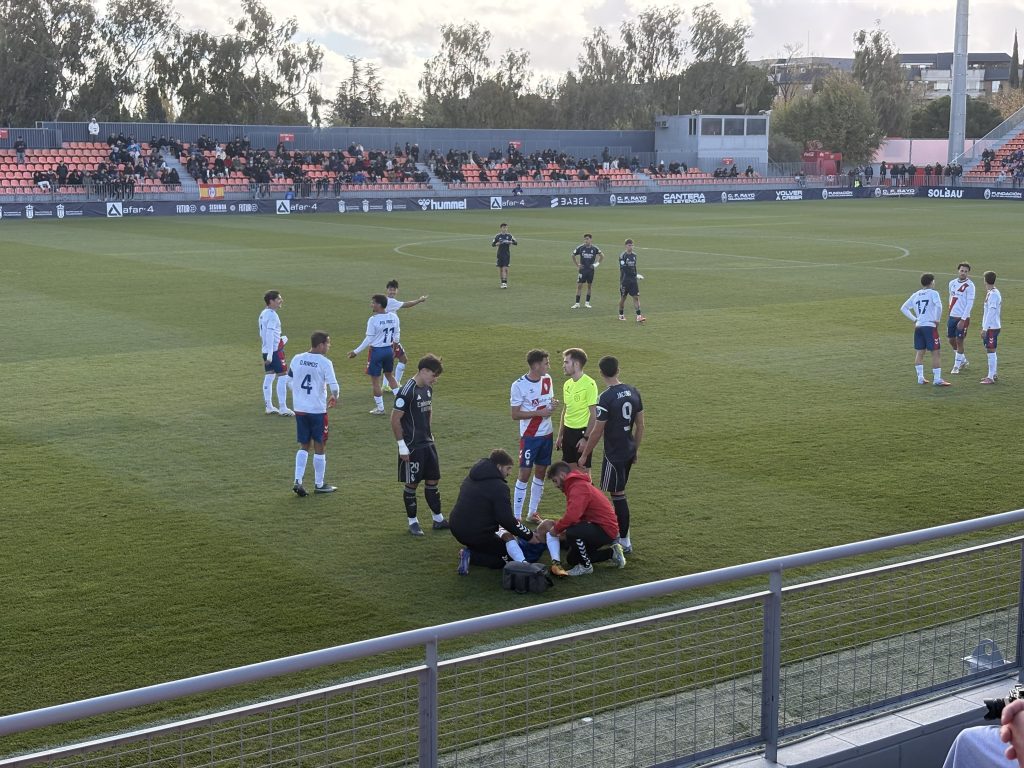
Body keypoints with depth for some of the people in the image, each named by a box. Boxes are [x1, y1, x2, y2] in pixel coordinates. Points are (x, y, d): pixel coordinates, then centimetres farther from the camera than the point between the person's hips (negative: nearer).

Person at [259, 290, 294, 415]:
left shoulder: (263, 314, 12)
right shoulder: (272, 315, -16)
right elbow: (270, 334, -22)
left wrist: (280, 339, 20)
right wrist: (270, 355, -24)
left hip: (266, 350, 9)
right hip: (275, 350, -9)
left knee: (269, 377, 12)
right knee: (283, 377, -4)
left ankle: (268, 407, 16)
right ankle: (283, 408, -3)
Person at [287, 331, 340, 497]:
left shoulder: (297, 359, 2)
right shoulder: (325, 363, -13)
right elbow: (334, 387, -18)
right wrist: (334, 398, 4)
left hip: (299, 409, 5)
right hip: (318, 410, -5)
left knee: (304, 446, 16)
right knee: (320, 447, 9)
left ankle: (298, 481, 3)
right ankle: (319, 484, 17)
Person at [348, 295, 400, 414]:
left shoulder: (373, 320, -18)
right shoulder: (394, 317, -1)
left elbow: (369, 340, -16)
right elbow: (397, 334, 8)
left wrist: (356, 352, -9)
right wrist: (395, 345, 27)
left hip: (376, 351, -6)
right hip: (389, 349, 6)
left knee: (375, 380, 7)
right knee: (390, 375, 26)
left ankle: (380, 408, 13)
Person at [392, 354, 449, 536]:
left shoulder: (428, 389, 7)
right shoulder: (407, 391, -18)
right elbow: (395, 420, -17)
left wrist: (429, 435, 15)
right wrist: (402, 446, -16)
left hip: (427, 443, 8)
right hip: (412, 446, -8)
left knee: (433, 481, 13)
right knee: (412, 484, 3)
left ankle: (438, 519, 23)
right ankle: (412, 522, 15)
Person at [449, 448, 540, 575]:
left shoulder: (471, 477, 10)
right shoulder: (499, 486, -17)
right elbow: (506, 520, -20)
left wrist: (511, 521, 19)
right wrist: (529, 536, -8)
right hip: (477, 534, -8)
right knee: (508, 556, 8)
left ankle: (469, 551, 3)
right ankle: (471, 557, -9)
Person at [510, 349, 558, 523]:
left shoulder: (547, 379, 3)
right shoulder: (519, 386, -15)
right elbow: (515, 414, -13)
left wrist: (553, 404, -7)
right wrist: (540, 412, -20)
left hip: (546, 434, 6)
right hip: (529, 436, -6)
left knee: (540, 473, 11)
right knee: (524, 473, -4)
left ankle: (533, 513, 22)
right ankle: (516, 517, 3)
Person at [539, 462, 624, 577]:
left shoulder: (578, 487, -21)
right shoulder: (578, 484, 14)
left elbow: (572, 516, -34)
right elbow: (575, 516, 16)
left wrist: (556, 529, -17)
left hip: (606, 530, -11)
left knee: (572, 533, -34)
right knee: (572, 559, 17)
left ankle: (586, 566, -12)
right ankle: (611, 552, 21)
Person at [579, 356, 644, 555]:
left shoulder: (606, 398, -20)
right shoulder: (633, 392, 2)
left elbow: (597, 431, -16)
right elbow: (640, 425, 8)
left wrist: (584, 455, -5)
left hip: (614, 454, -7)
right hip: (629, 451, 7)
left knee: (618, 495, 0)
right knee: (618, 492, 20)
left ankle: (625, 542, 4)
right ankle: (619, 531, 31)